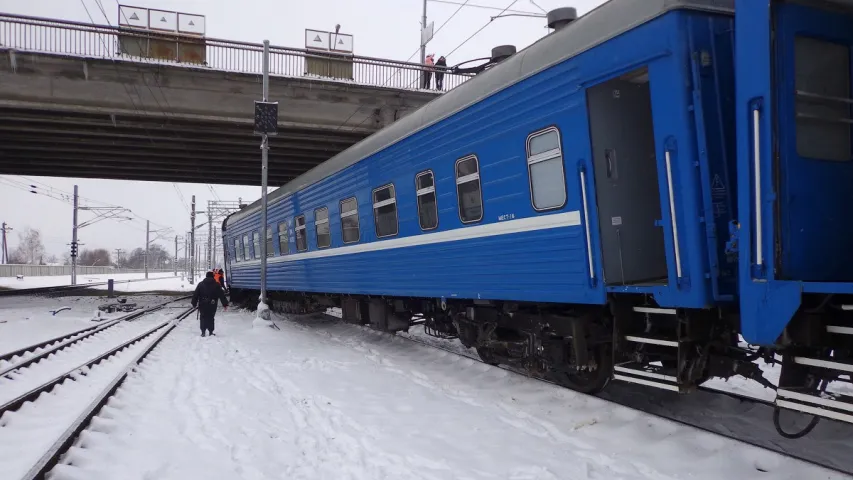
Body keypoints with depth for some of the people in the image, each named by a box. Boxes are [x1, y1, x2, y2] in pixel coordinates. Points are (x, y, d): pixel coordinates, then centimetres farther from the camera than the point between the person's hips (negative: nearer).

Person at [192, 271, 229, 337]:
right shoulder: (216, 285, 2)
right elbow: (222, 295, 1)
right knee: (210, 318, 8)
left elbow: (195, 295, 4)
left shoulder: (200, 284, 5)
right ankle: (211, 332, 7)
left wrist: (194, 303, 10)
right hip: (212, 305, -1)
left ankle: (203, 332, 5)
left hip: (202, 305, 1)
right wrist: (225, 304, 4)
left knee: (203, 318, 10)